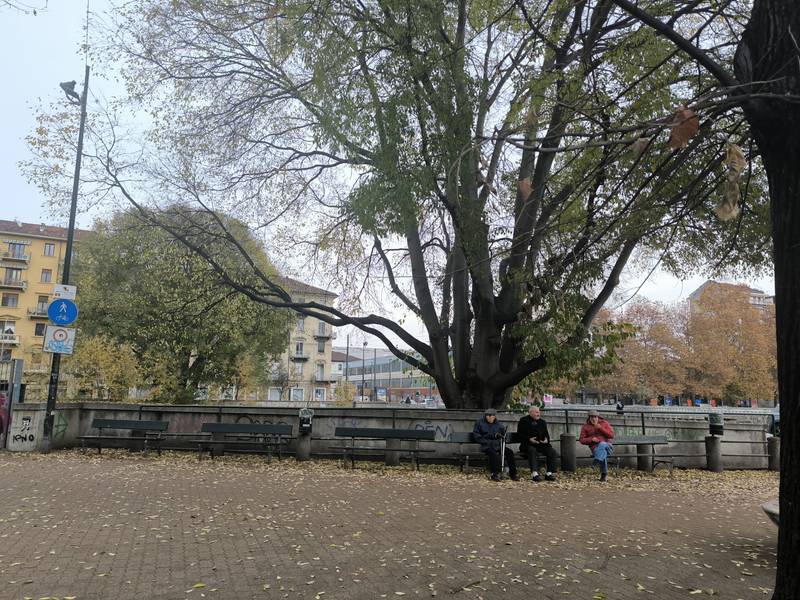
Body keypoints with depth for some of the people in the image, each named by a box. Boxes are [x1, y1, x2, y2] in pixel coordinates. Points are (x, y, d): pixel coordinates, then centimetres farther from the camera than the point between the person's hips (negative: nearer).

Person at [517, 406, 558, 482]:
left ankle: (549, 473, -16)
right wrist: (529, 439, -19)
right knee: (533, 451, -37)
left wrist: (546, 439, -5)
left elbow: (546, 434, 20)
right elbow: (519, 435, -3)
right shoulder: (523, 421, 3)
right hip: (527, 444, -5)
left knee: (552, 451, -19)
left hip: (541, 444, 5)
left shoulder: (542, 422, 18)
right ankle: (534, 473, -43)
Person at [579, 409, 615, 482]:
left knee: (602, 444, -35)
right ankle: (604, 474, -24)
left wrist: (601, 428, -11)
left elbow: (611, 435, 0)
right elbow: (581, 440, 6)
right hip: (595, 448, 0)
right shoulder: (585, 427, 8)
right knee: (603, 452, -33)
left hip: (607, 446, 0)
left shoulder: (604, 423, 9)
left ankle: (597, 460, -48)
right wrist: (591, 439, -12)